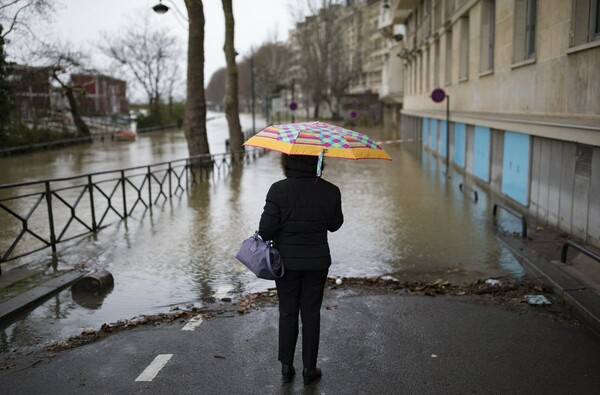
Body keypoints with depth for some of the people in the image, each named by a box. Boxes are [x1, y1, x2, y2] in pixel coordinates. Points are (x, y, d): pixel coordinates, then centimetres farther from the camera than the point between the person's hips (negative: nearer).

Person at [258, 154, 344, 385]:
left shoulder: (278, 190, -16)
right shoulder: (330, 191, -10)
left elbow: (267, 228, -16)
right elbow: (334, 224, 3)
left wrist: (265, 236, 7)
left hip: (286, 261, -1)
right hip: (317, 262, 1)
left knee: (287, 313, 15)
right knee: (311, 314, 12)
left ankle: (286, 366, 24)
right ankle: (309, 369, 21)